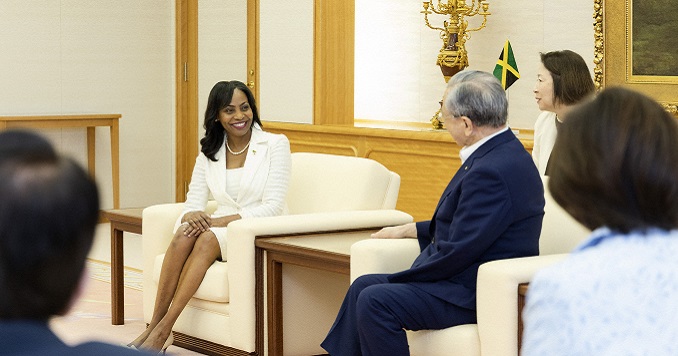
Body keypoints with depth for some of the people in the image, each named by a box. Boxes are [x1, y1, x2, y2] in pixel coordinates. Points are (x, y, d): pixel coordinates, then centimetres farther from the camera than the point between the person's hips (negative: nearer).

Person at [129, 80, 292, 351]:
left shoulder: (275, 145, -4)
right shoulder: (209, 151, 10)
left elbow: (273, 206, -11)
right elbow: (193, 203, 6)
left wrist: (221, 221, -21)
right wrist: (192, 216, -21)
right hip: (220, 228, 4)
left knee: (207, 240, -33)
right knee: (184, 234, -29)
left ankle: (163, 329, -36)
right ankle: (154, 325, -31)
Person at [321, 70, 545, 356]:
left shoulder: (493, 171, -25)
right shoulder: (501, 154, 9)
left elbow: (457, 252, -23)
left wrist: (398, 279, -12)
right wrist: (407, 230, 23)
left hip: (477, 295, -11)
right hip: (469, 277, 11)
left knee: (375, 301, -22)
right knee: (363, 286, 10)